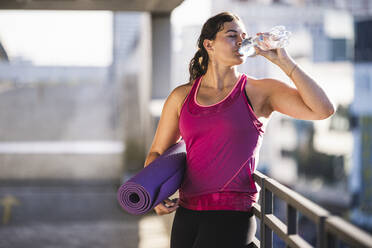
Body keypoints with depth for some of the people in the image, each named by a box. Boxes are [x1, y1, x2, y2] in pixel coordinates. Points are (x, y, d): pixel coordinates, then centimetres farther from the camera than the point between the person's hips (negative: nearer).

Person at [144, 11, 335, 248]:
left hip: (233, 214, -4)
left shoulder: (260, 91, 0)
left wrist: (284, 61, -11)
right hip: (187, 213, 4)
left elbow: (324, 110, -12)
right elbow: (156, 153, 16)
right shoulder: (182, 96, 8)